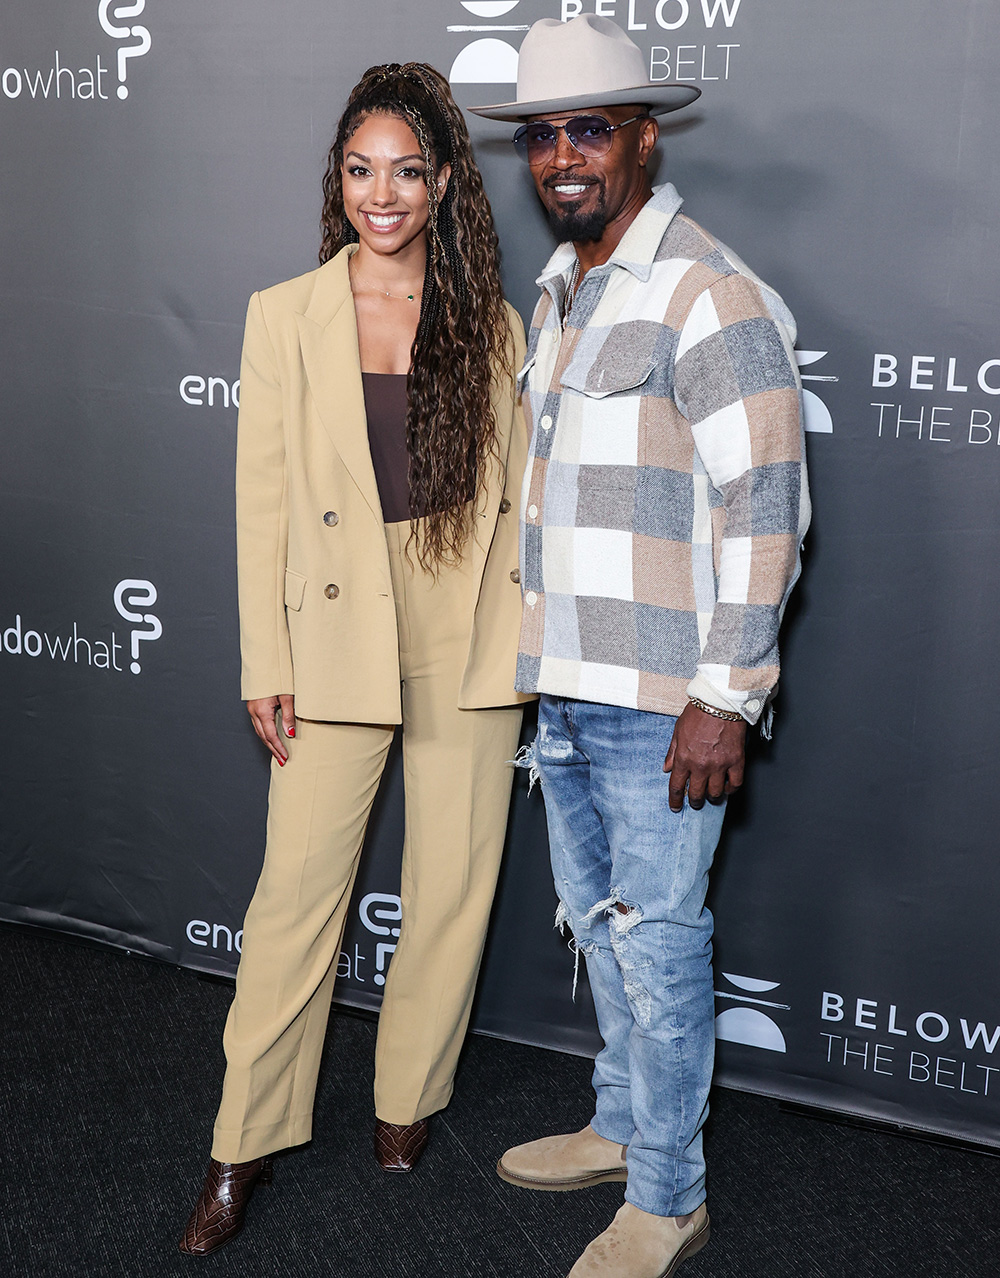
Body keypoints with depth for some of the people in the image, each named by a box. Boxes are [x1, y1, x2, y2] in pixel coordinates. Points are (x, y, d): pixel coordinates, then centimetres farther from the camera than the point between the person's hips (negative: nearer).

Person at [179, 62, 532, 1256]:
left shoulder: (493, 325, 5)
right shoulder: (285, 315, 2)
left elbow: (519, 488, 7)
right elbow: (262, 496, 0)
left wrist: (530, 640, 2)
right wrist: (266, 663, -3)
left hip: (469, 636, 2)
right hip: (337, 633, -1)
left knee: (453, 884, 9)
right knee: (297, 888, 0)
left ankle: (407, 1101, 29)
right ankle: (246, 1142, 15)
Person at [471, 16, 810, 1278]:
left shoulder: (707, 295, -15)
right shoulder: (559, 290, 13)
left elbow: (765, 505, -18)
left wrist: (723, 698, -20)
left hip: (658, 698, -9)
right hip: (565, 685, 9)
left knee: (657, 939, 2)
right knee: (597, 918, 20)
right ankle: (620, 1128, 39)